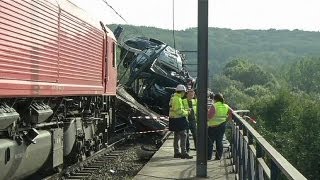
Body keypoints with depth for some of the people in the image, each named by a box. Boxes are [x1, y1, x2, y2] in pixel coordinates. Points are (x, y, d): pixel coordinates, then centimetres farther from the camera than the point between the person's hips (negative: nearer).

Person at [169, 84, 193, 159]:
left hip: (174, 119, 11)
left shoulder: (173, 97, 14)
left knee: (176, 136, 16)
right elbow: (179, 111, -23)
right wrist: (186, 113, -8)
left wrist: (185, 110, 16)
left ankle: (176, 153, 22)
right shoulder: (177, 99, -18)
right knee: (183, 135, -8)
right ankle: (184, 153, -9)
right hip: (178, 120, -11)